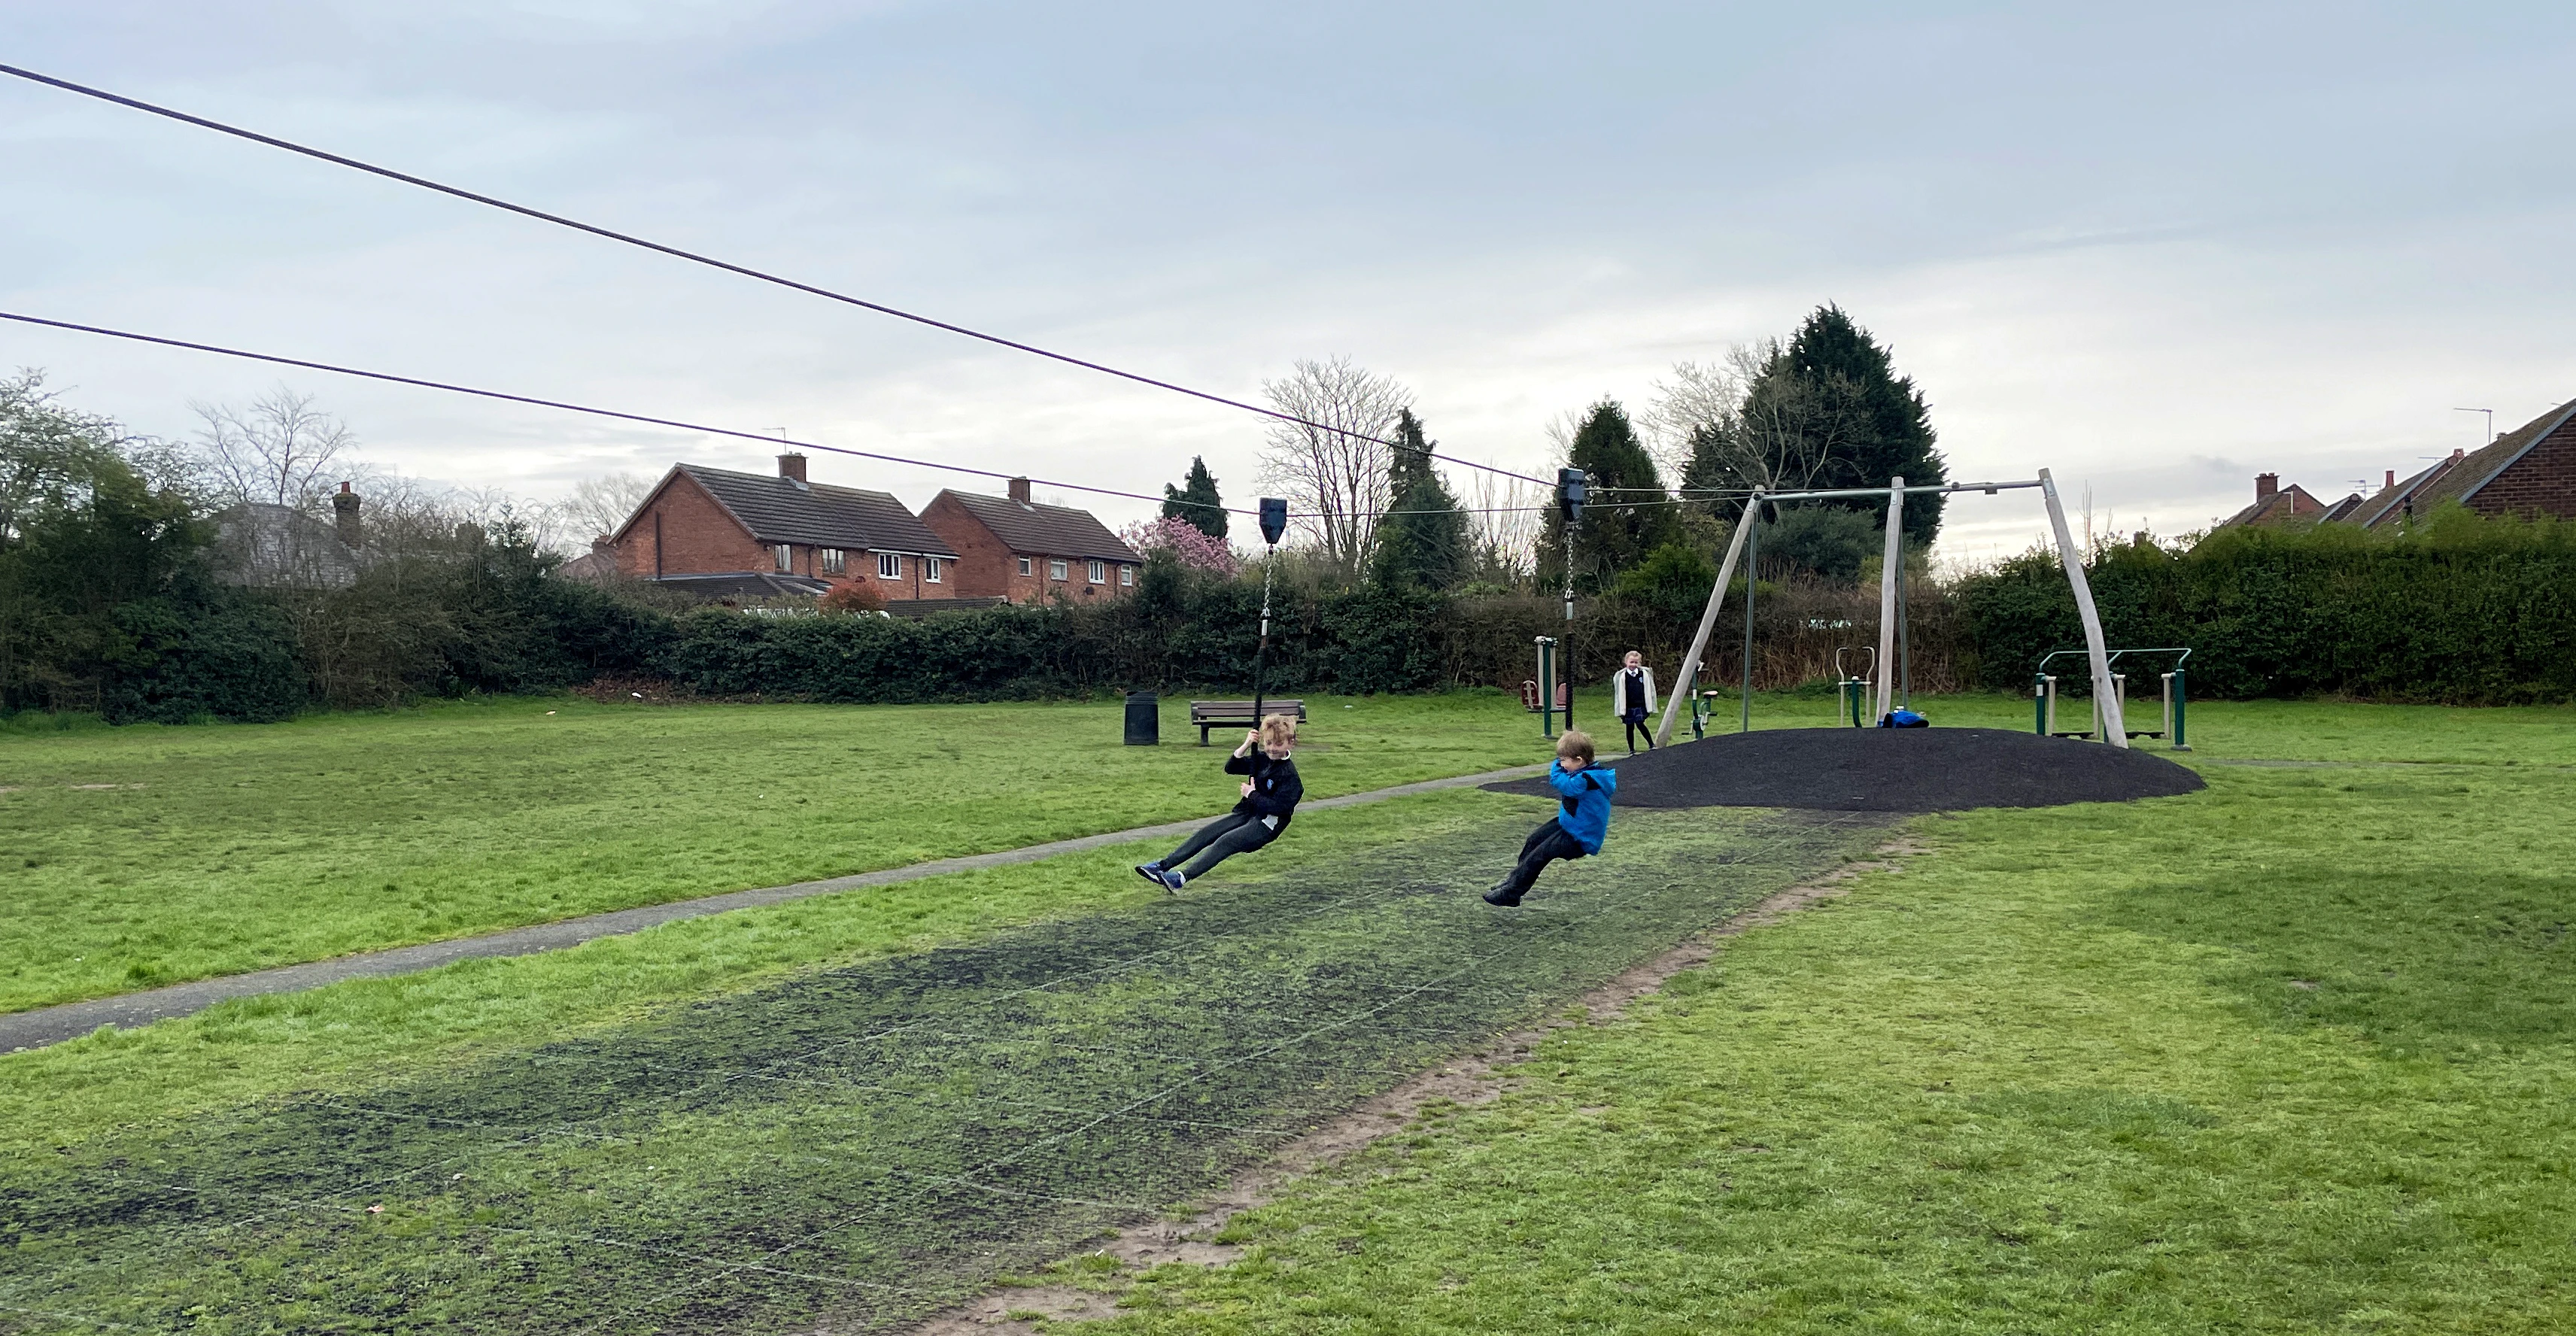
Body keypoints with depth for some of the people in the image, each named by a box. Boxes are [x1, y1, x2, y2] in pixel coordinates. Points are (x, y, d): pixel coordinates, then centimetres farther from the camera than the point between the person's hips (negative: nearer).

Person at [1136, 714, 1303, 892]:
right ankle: (1162, 865, -12)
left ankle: (1183, 877, -39)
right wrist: (1246, 746, -4)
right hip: (1247, 812, 8)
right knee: (1205, 833, -7)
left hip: (1268, 823, -8)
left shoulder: (1289, 775, -15)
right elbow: (1230, 768, 11)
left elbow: (1278, 807, -24)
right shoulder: (1262, 759, 9)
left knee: (1225, 841, -26)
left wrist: (1252, 794, -14)